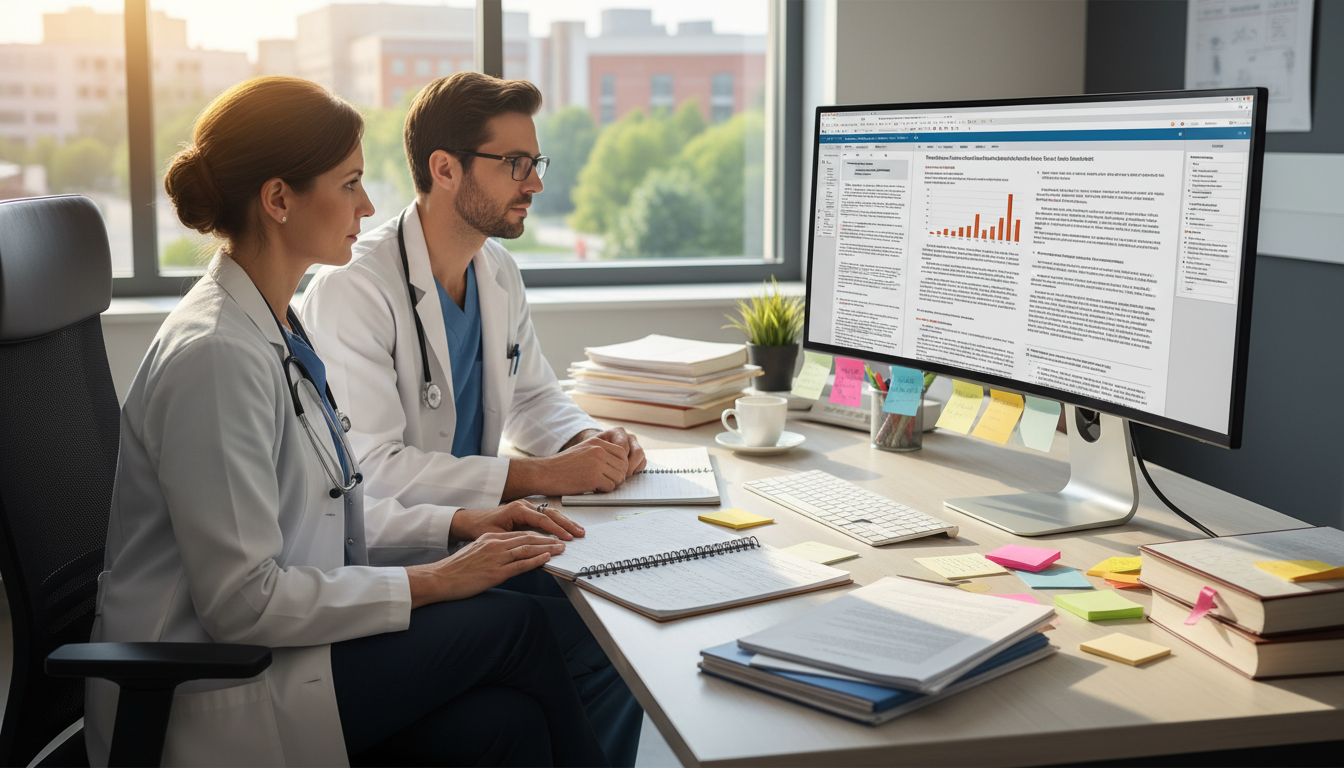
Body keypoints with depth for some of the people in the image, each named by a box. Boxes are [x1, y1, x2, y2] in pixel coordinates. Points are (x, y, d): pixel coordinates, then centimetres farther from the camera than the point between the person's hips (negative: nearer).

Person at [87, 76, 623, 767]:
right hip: (210, 704, -8)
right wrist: (431, 583, -16)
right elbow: (242, 601, -22)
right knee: (516, 622, -12)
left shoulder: (271, 325, 9)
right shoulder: (215, 353, -21)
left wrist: (461, 523, 7)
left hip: (263, 640, 8)